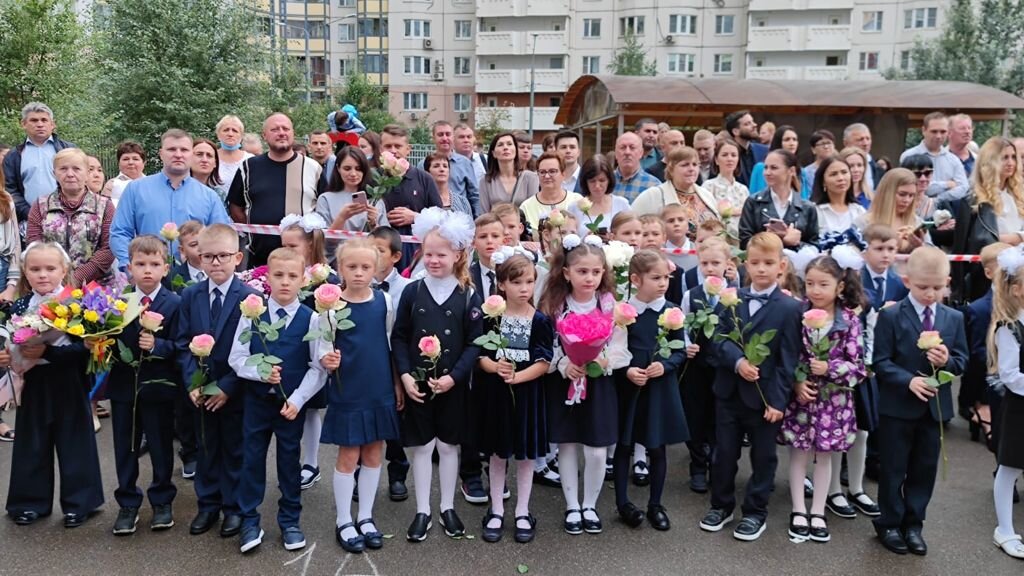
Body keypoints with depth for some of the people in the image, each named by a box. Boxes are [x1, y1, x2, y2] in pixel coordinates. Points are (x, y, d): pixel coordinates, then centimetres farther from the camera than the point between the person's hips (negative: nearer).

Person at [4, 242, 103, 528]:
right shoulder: (19, 307, 3)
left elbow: (83, 347, -16)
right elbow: (9, 344, 8)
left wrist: (47, 351, -25)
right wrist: (5, 357, -12)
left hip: (69, 386, -3)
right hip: (33, 385, 4)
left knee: (74, 444, 7)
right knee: (32, 446, 13)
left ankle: (78, 503, 20)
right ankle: (31, 502, 28)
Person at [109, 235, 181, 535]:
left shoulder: (174, 303, -8)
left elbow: (178, 347, -11)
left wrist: (156, 345, -28)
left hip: (158, 387, -3)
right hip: (123, 385, 3)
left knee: (161, 446, 10)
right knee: (125, 448, 13)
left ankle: (162, 501, 27)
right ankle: (128, 503, 27)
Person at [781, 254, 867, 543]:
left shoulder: (850, 321, -10)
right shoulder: (798, 316, -7)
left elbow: (859, 367, -9)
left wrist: (830, 368, -22)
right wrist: (796, 381, -14)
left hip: (833, 398, 0)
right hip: (801, 394, 1)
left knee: (825, 455, 11)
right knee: (799, 454, 9)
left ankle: (818, 513, 24)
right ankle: (799, 511, 21)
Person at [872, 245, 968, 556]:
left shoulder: (954, 318, 3)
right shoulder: (890, 316, -10)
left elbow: (962, 361, 5)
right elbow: (880, 362, -11)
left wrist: (947, 361, -17)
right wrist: (908, 380, -25)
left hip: (935, 406, 4)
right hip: (898, 405, -4)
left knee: (925, 469, 13)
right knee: (893, 469, 8)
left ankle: (913, 524, 28)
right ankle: (889, 524, 22)